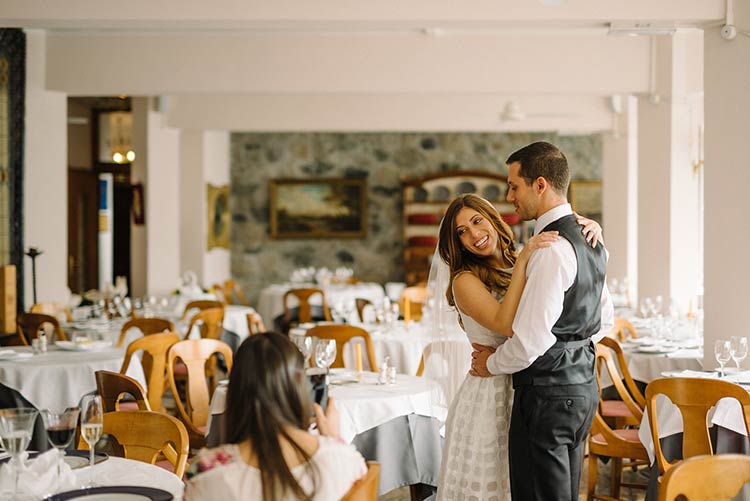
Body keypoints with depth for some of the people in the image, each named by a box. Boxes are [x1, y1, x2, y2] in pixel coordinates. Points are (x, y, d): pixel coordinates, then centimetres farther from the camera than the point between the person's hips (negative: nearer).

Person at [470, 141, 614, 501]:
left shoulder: (551, 250, -20)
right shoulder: (589, 240, 11)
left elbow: (531, 339, -22)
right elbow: (604, 321, 21)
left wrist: (492, 364, -5)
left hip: (547, 392, -10)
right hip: (583, 387, 10)